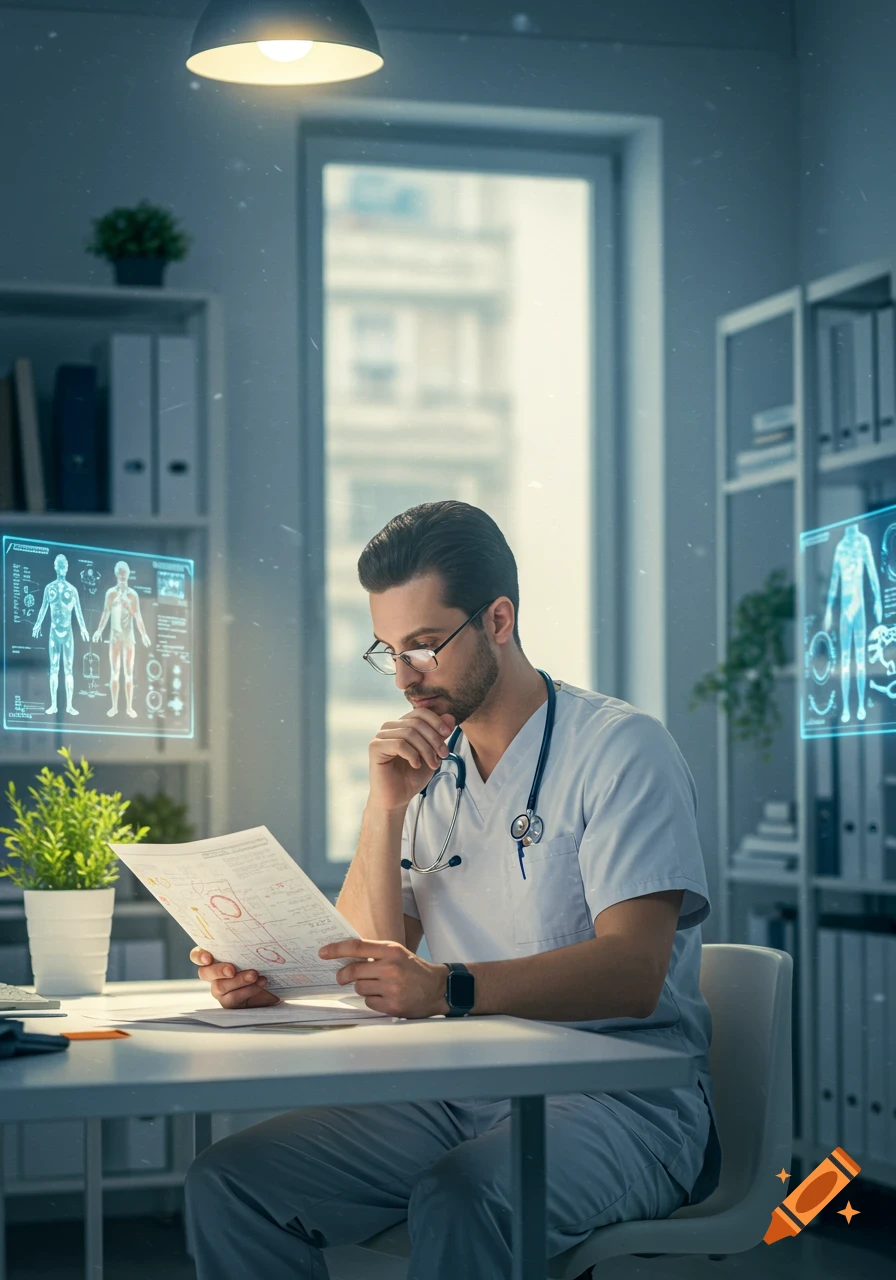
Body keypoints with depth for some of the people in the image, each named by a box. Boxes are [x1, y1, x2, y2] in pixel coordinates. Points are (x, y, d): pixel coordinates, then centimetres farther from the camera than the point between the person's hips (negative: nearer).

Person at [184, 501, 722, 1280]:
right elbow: (363, 969, 8)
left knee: (460, 1200, -37)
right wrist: (386, 807, -5)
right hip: (460, 1094, 6)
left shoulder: (621, 749, -6)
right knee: (228, 1183, -13)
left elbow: (634, 971, -19)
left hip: (623, 1098, -6)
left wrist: (448, 988, -34)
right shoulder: (426, 770, 15)